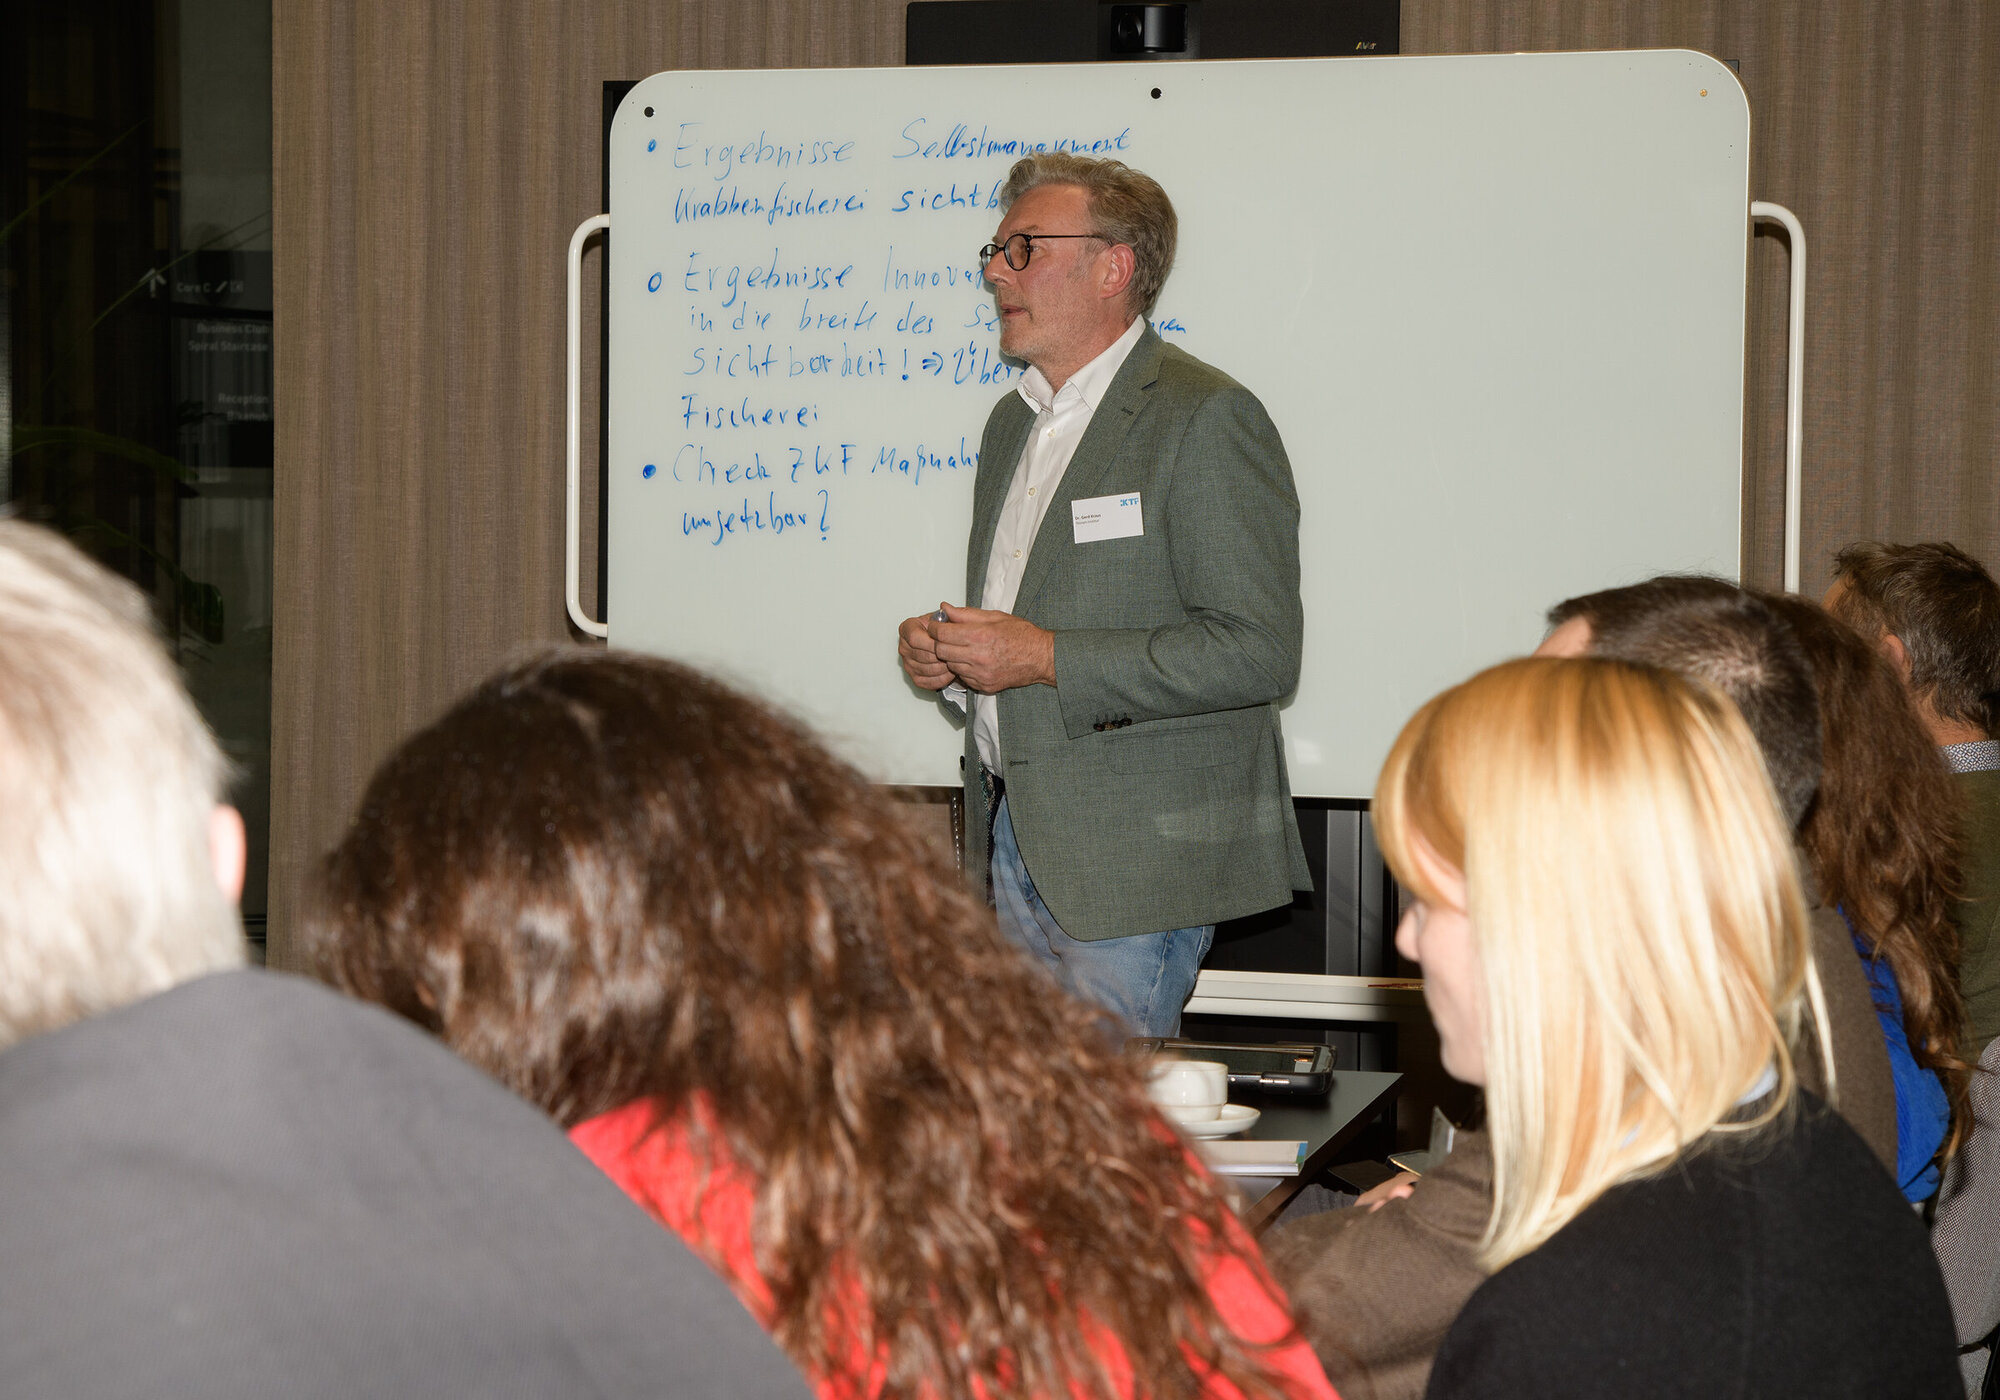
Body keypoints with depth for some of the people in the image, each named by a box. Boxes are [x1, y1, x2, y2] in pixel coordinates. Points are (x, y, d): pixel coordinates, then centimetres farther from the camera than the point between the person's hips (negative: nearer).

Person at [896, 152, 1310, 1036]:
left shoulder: (1206, 418, -11)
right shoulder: (1015, 422, 18)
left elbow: (1259, 652, -19)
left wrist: (1047, 660, -20)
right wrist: (948, 656, 6)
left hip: (1133, 860, -8)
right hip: (1014, 846, 8)